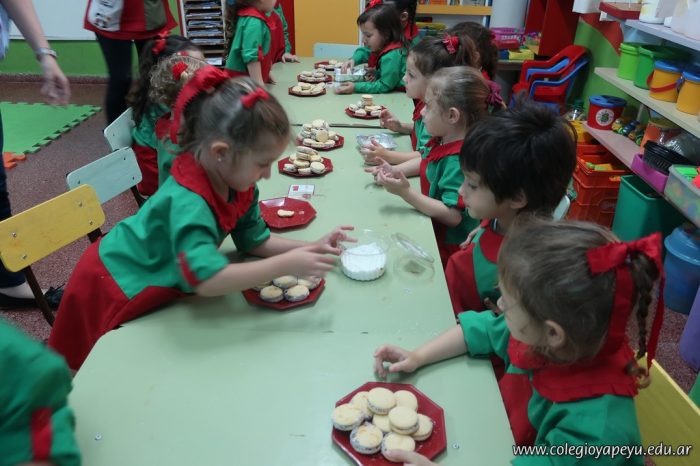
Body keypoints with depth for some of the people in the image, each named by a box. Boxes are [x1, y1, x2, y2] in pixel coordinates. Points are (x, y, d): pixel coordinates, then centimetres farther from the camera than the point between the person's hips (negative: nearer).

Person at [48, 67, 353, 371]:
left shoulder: (238, 183, -14)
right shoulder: (188, 201, -40)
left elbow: (253, 240, -5)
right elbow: (207, 280, -49)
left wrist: (311, 248, -16)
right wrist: (285, 265, -48)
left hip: (159, 283, 7)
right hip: (113, 292, -7)